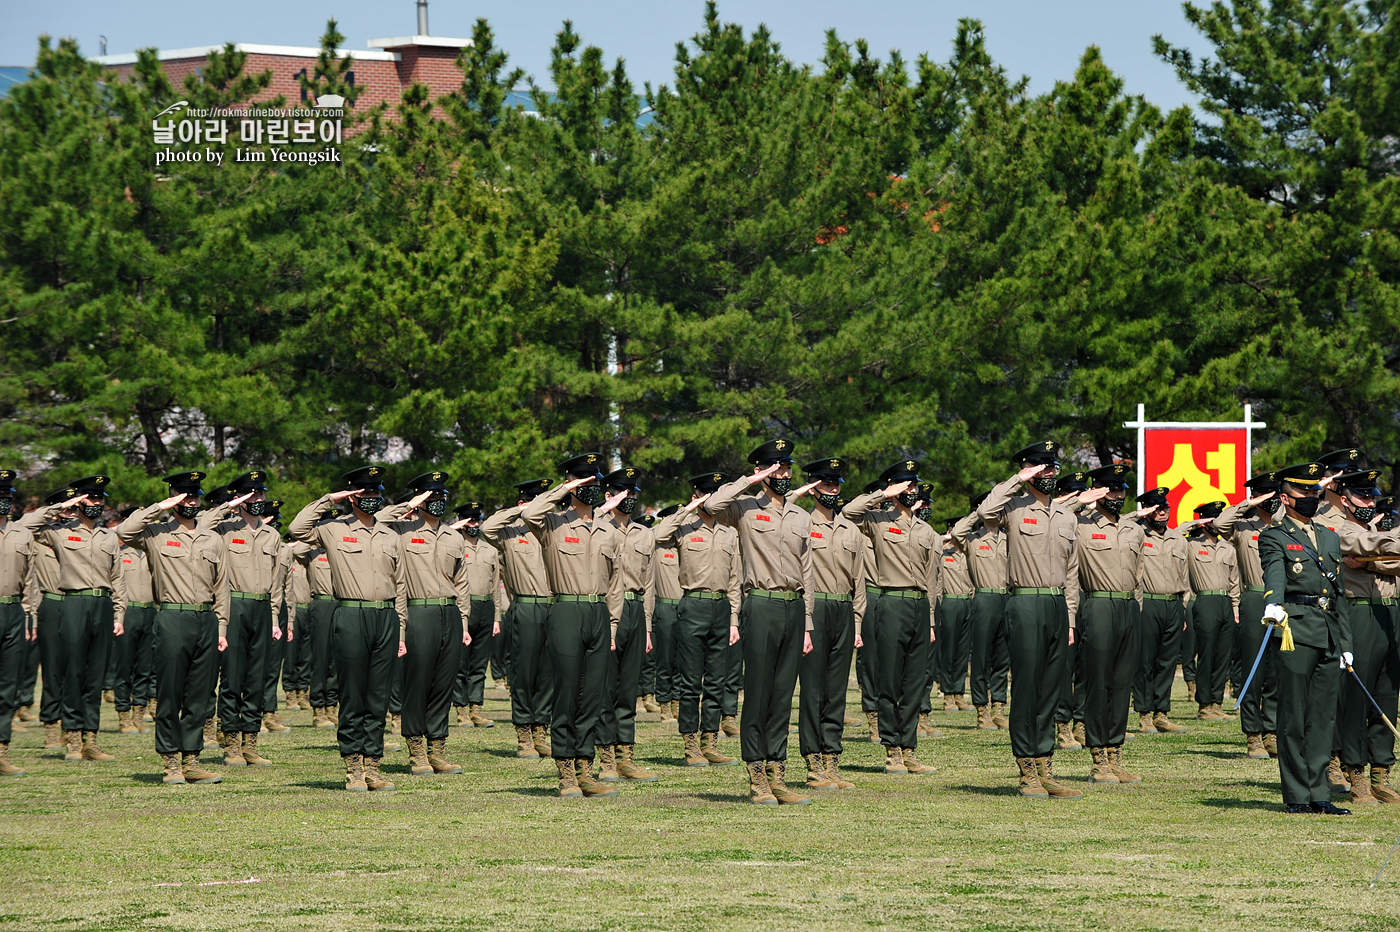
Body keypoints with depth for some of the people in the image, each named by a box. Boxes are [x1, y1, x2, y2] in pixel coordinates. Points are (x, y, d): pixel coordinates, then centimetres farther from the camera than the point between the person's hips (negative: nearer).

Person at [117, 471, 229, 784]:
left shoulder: (213, 540, 16)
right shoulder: (157, 534, 3)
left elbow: (221, 587, 16)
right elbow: (124, 532, -16)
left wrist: (221, 628, 8)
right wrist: (161, 508, -10)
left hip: (207, 621, 4)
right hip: (173, 620, -4)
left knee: (201, 696, 5)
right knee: (170, 695, -3)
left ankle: (191, 761, 10)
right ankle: (171, 762, 2)